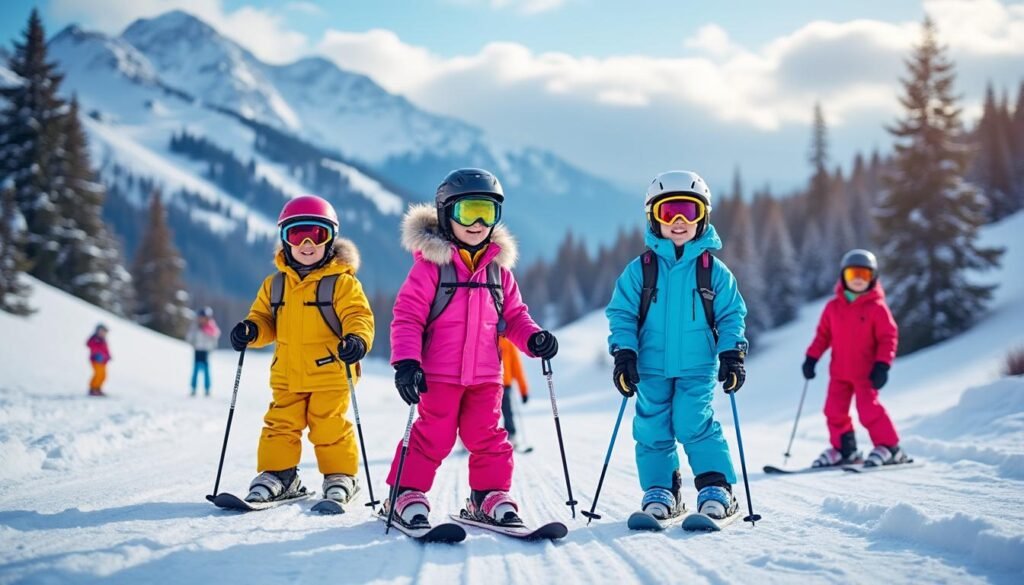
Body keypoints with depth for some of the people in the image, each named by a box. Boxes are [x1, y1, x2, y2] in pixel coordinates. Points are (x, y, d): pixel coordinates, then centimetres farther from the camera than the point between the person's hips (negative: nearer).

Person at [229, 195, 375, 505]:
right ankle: (277, 474, 19)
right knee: (280, 426, 7)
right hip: (286, 377, 5)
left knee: (330, 429, 1)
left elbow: (358, 316, -10)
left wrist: (357, 339, -31)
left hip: (330, 375, -4)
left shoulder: (342, 282, -5)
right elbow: (264, 318, 16)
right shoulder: (275, 284, 10)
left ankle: (340, 476, 17)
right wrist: (251, 330, -7)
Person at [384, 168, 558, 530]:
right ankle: (406, 496, 11)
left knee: (487, 437, 6)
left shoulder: (498, 268, 10)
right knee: (432, 437, -2)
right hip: (438, 374, -4)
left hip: (486, 375, 4)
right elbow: (407, 315, -9)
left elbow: (513, 316, 16)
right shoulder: (431, 264, -6)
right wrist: (406, 361, -19)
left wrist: (533, 338, -5)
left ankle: (489, 497, 19)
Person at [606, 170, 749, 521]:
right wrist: (623, 354, -6)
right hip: (652, 366, 2)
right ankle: (659, 490, 15)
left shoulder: (714, 271, 4)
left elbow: (732, 315, 9)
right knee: (653, 429, 3)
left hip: (698, 366, -1)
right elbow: (621, 313, 4)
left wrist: (732, 353, -2)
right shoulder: (639, 270, 3)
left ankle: (716, 488, -2)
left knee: (694, 424, -13)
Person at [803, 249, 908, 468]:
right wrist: (812, 357, 5)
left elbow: (888, 337, -6)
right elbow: (823, 334, 12)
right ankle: (843, 449, 18)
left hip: (866, 372, -5)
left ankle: (889, 448, 4)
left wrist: (882, 365, -14)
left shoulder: (877, 308, -6)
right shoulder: (833, 307, 6)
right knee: (834, 410, 3)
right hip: (839, 371, 5)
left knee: (869, 410, -10)